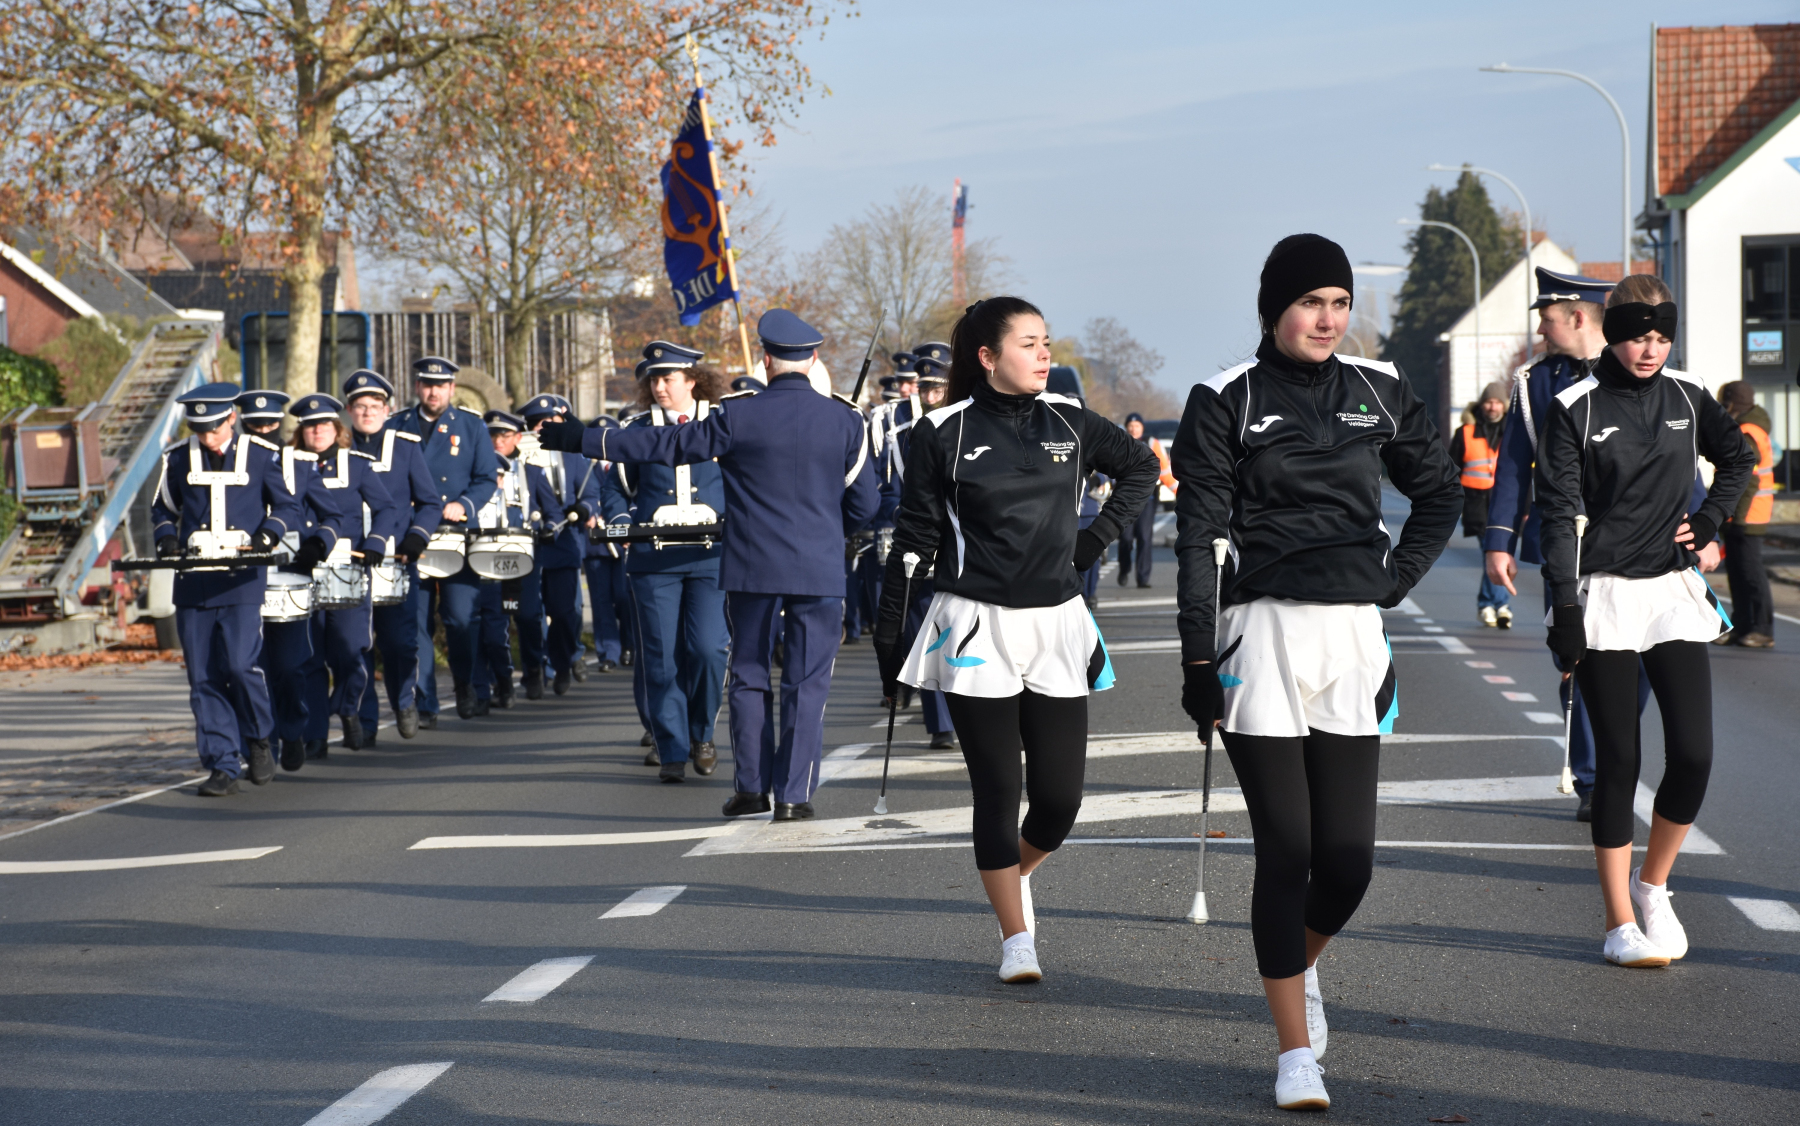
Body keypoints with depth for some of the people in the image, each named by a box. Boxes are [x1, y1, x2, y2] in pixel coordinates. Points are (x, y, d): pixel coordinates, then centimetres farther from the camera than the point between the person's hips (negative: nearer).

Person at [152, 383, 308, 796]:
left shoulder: (262, 455, 2)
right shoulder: (178, 459, 9)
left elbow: (289, 506, 8)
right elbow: (162, 510, 19)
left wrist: (267, 535, -10)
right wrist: (166, 539, -2)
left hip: (243, 579, -3)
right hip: (193, 582, 3)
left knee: (240, 665, -15)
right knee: (203, 678, 0)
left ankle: (258, 742, 12)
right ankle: (222, 767, 6)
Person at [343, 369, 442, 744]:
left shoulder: (407, 446, 7)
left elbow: (431, 502, 8)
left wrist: (416, 537, -8)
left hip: (398, 561, 0)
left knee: (400, 641, -3)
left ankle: (405, 702, 23)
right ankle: (364, 723, 5)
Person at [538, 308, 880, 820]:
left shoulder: (739, 418, -5)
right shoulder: (845, 421, -1)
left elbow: (666, 443, -1)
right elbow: (863, 504, 5)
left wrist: (585, 440, 8)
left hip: (752, 566, 0)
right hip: (821, 568, 0)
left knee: (749, 677, 12)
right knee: (807, 682, 3)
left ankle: (751, 786, 13)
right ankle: (794, 793, 0)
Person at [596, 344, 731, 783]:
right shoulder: (638, 431, 10)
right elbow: (615, 487, 17)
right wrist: (620, 521, -2)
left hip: (711, 555, -1)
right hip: (653, 559, 1)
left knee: (707, 647, -11)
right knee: (661, 657, -2)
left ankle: (700, 733, 13)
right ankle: (672, 751, 6)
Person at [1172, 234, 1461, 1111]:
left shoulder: (1379, 393, 9)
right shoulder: (1225, 401, -1)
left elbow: (1439, 494, 21)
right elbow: (1198, 537, -3)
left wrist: (1391, 583, 10)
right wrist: (1197, 660, -9)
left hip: (1351, 637, 3)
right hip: (1262, 634, -3)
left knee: (1348, 856, 0)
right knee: (1286, 850, -5)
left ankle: (1300, 966, 33)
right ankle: (1296, 1053, 3)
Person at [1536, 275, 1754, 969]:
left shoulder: (1687, 398, 6)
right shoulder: (1577, 408, -5)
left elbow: (1739, 457, 24)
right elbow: (1558, 513, -7)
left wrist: (1708, 522, 11)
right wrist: (1565, 608, -13)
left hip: (1673, 592, 4)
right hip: (1604, 598, -3)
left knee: (1693, 753, -5)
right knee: (1618, 760, -2)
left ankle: (1653, 885, 19)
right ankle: (1620, 925, 5)